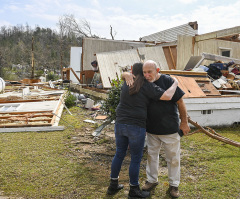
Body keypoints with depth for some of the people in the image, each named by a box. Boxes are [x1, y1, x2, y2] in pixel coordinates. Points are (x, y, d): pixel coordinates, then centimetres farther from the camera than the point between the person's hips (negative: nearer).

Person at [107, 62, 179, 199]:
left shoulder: (127, 83, 9)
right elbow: (167, 96, -16)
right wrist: (175, 84, 2)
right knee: (136, 158, 9)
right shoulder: (148, 86, -9)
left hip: (120, 124, 6)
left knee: (119, 154, 20)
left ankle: (113, 185, 32)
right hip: (136, 127, -6)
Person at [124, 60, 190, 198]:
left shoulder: (168, 81, -17)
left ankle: (174, 185, 26)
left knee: (173, 157, 9)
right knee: (152, 155, 17)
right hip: (152, 128, 5)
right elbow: (126, 73, 5)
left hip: (170, 128, -4)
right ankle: (152, 180, 35)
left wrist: (184, 122, -6)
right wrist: (128, 77, -19)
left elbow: (180, 102, -11)